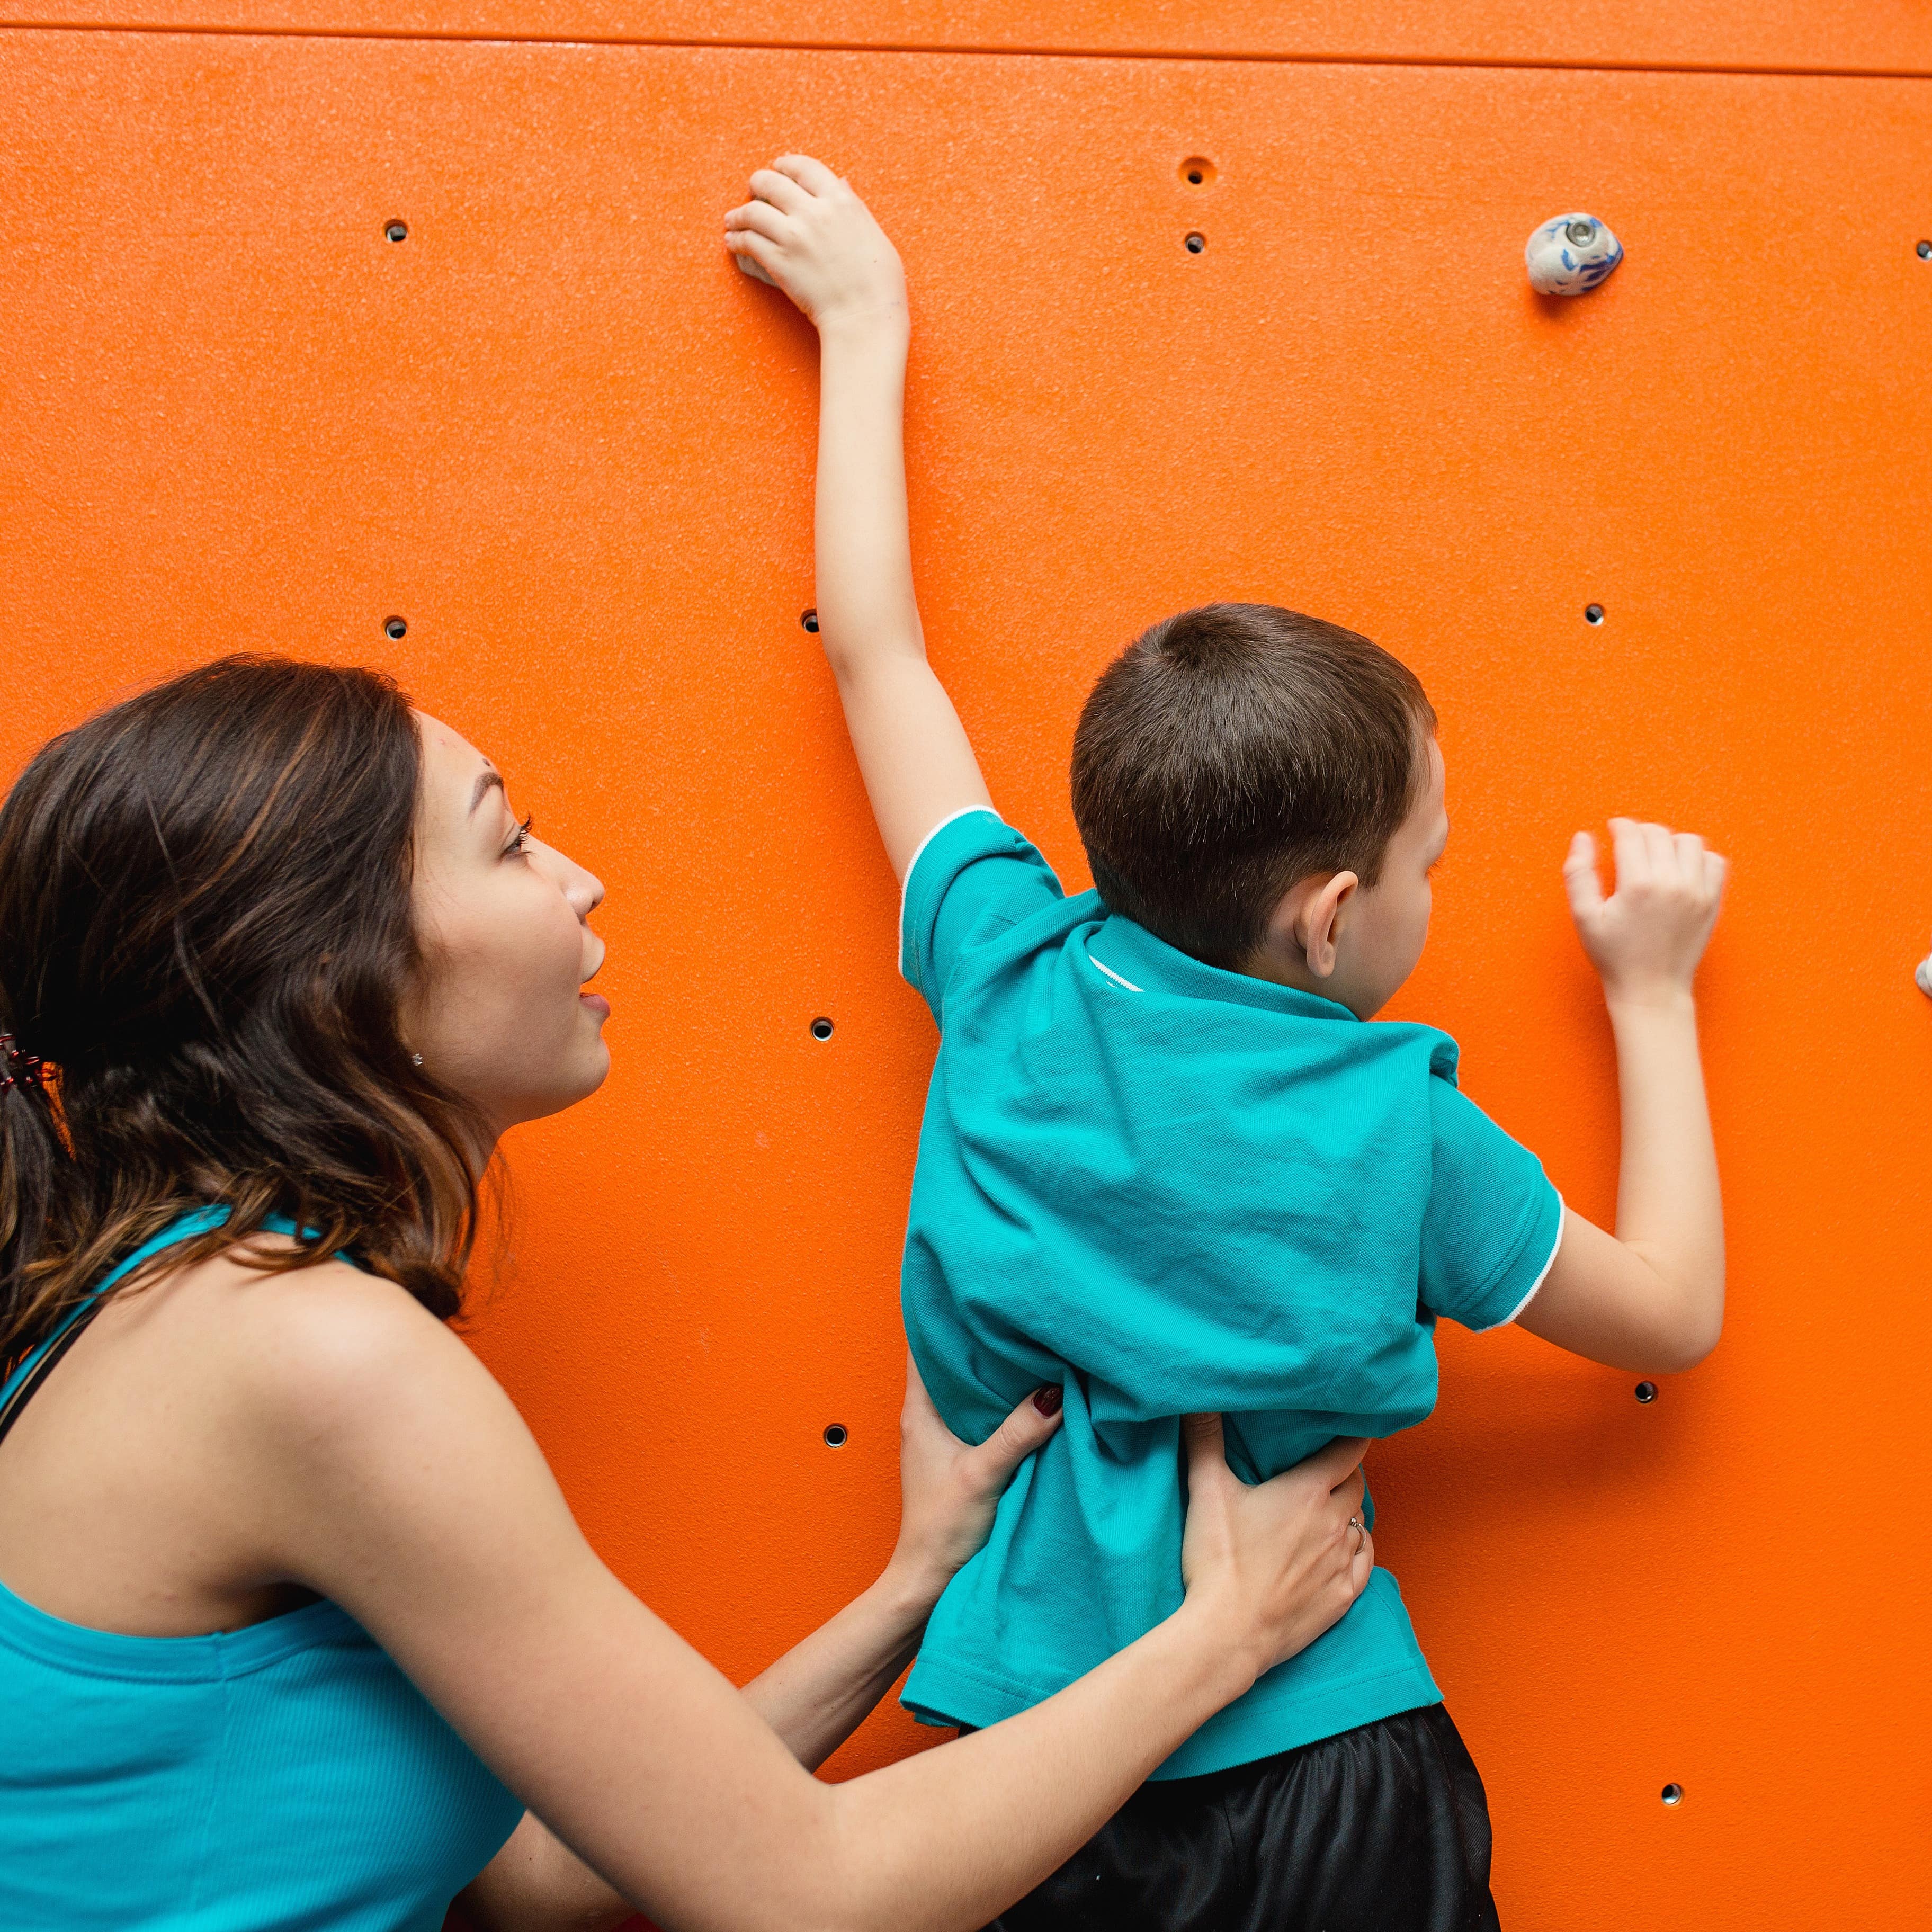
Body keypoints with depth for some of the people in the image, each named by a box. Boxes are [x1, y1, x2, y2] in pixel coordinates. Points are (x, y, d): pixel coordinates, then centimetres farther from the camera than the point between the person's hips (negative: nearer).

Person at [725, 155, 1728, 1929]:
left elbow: (874, 645, 3)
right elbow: (1674, 1313, 3)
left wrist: (866, 330, 13)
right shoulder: (1399, 1130, -14)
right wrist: (1653, 994, 10)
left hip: (1024, 1737, 3)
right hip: (1318, 1777, -2)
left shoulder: (1016, 982, -9)